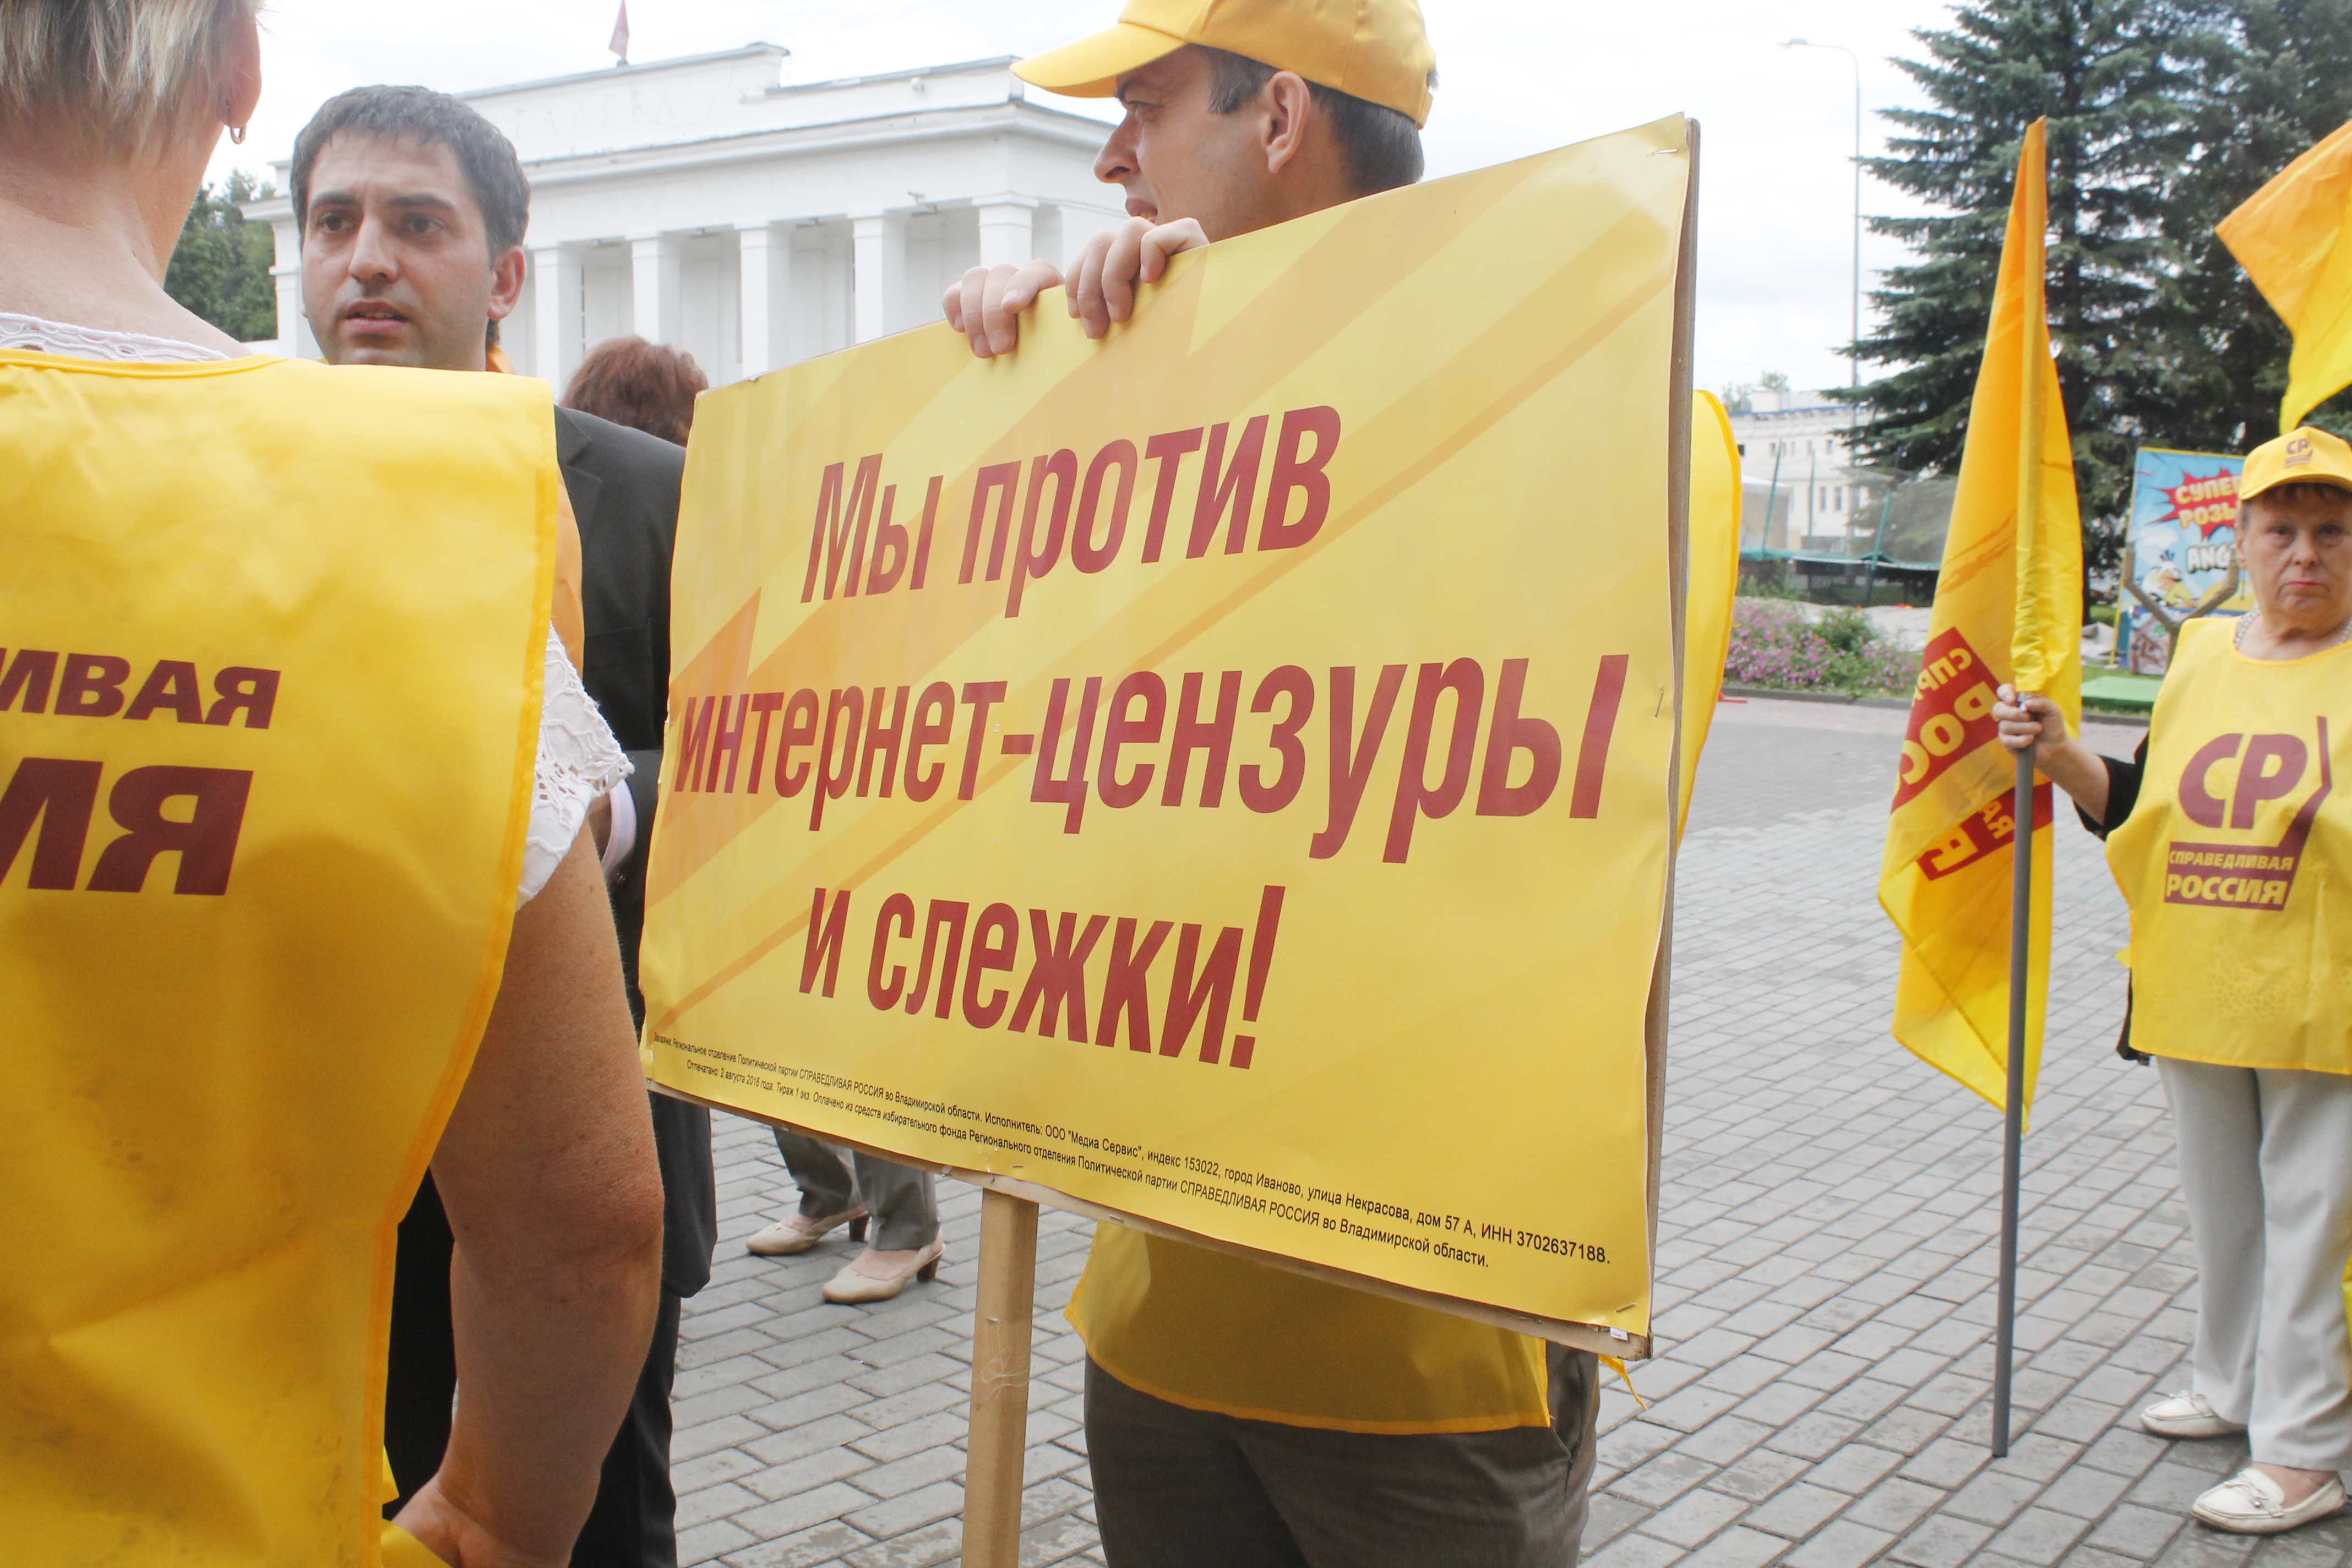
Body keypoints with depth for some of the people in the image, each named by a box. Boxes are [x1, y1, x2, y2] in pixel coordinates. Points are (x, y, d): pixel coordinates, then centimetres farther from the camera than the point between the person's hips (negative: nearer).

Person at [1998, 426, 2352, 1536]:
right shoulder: (2201, 656, 8)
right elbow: (2138, 807, 11)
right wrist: (2059, 752, -4)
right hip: (2195, 994, 5)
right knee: (2218, 1204, 18)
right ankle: (2235, 1388, 36)